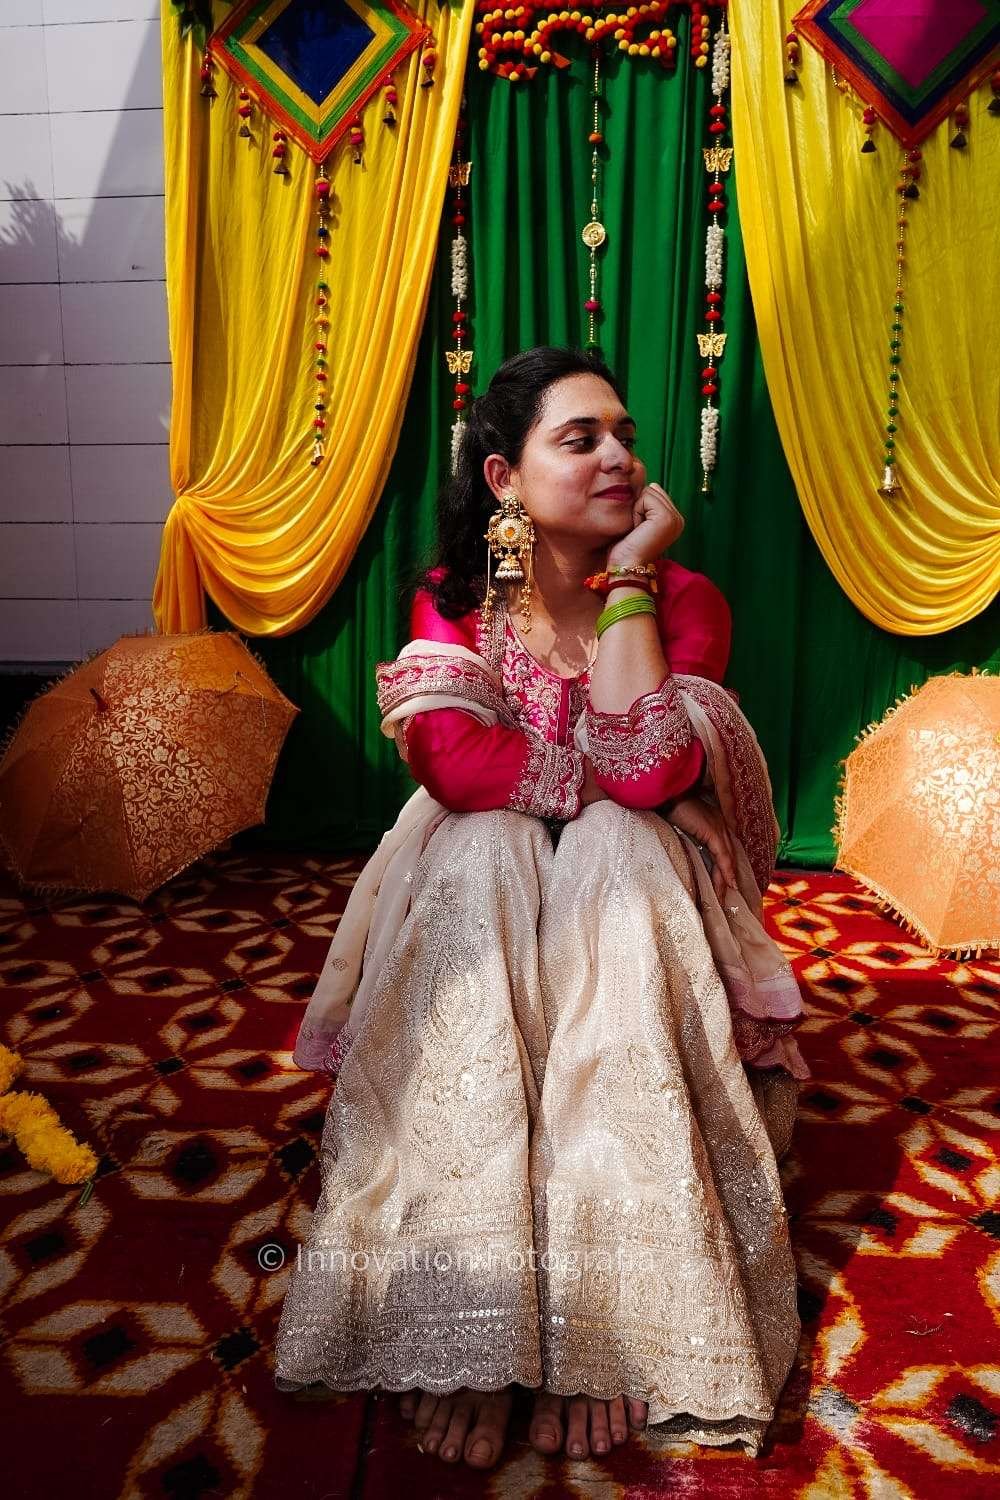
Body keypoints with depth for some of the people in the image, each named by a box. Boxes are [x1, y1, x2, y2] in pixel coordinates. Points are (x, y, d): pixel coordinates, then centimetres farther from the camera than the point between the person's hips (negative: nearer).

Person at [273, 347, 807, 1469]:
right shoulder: (454, 599, -2)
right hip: (481, 885, 1)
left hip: (630, 883, 0)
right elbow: (450, 763, -19)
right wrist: (602, 774, -17)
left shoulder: (682, 600, -4)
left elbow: (649, 775, -21)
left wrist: (629, 581, -19)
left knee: (615, 847, -33)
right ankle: (465, 1332, -30)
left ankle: (609, 1331, -30)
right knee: (482, 853, -33)